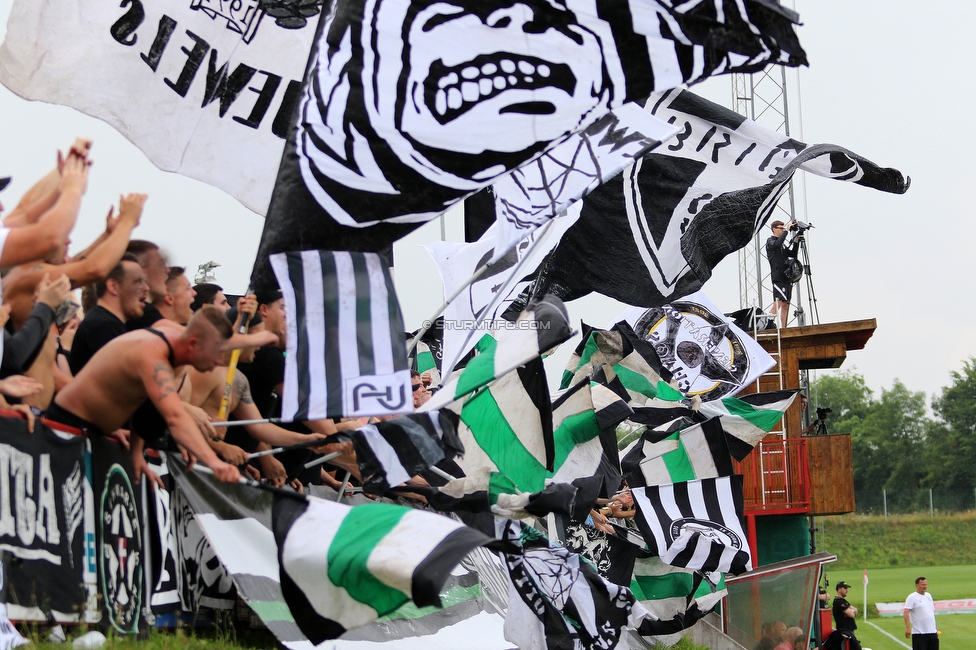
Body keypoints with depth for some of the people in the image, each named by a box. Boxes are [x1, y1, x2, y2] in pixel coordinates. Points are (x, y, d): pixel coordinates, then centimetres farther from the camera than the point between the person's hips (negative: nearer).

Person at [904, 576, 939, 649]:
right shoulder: (912, 597, -8)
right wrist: (908, 628, -26)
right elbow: (906, 612, -17)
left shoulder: (928, 595, 15)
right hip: (919, 634, -7)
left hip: (932, 632, 7)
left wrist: (935, 626, 22)